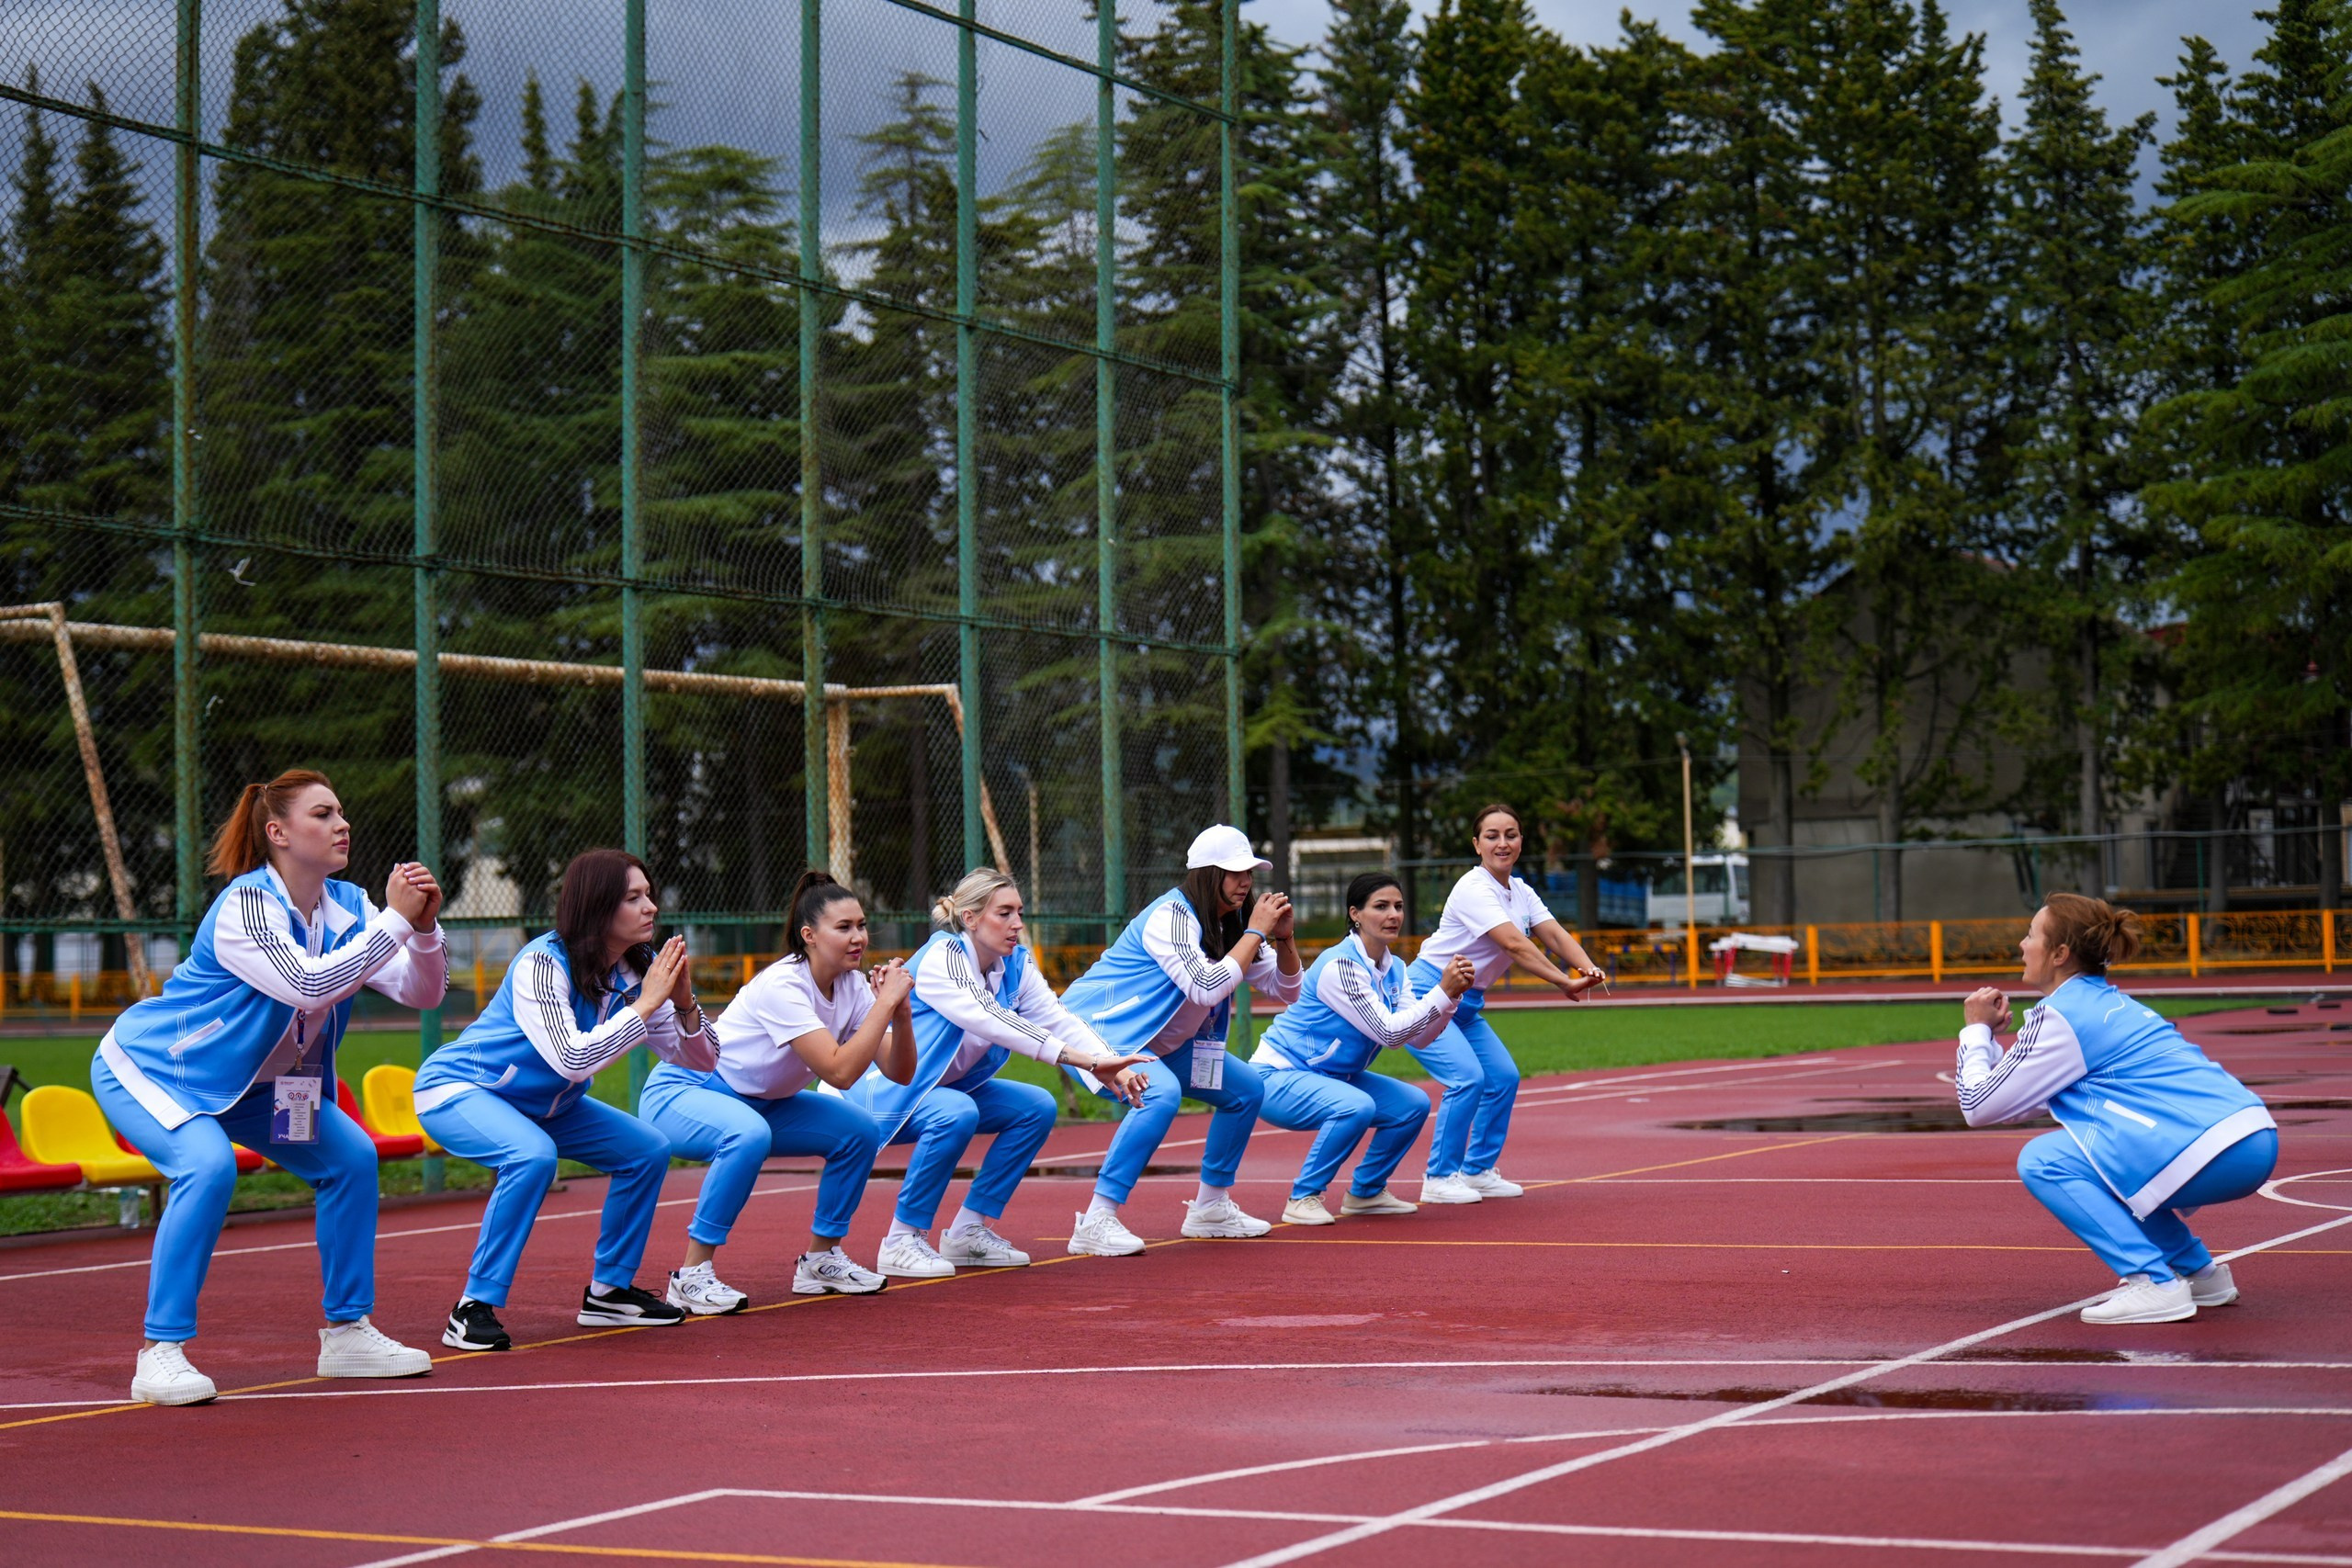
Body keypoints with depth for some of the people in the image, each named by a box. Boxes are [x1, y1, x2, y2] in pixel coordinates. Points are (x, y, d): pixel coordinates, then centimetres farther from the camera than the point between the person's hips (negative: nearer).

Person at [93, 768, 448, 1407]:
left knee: (352, 1156, -3)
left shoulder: (346, 906, -7)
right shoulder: (244, 904, -28)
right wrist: (394, 920, -38)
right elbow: (309, 984, -41)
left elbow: (422, 993, -10)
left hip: (244, 1082, 8)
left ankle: (347, 1333, 8)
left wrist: (424, 928, -28)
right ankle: (160, 1354, -25)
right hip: (143, 1067, -8)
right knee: (209, 1165, -32)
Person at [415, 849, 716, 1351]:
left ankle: (608, 1291, 15)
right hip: (455, 1088, -8)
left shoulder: (635, 972, -7)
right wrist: (645, 1004, -33)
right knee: (534, 1155, -35)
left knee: (647, 1150, 1)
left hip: (537, 1103, 8)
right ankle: (474, 1309, -27)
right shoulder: (543, 964, -28)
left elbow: (700, 1060, -3)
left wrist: (684, 1002, -22)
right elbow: (573, 1059, -39)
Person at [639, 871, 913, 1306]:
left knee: (860, 1131, -4)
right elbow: (840, 1071, -36)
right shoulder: (782, 986, -28)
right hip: (679, 1092, -8)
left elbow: (900, 1073, -9)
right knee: (749, 1135, -38)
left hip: (756, 1103, 8)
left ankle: (821, 1259, 11)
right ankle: (692, 1274, -27)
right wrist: (886, 1001, -33)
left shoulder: (852, 987, -6)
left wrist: (901, 1010, -25)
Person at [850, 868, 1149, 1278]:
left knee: (1037, 1107, -6)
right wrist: (1086, 1060, -43)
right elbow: (994, 1021, -37)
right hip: (886, 1090, -8)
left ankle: (968, 1232, 3)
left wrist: (1112, 1065, -32)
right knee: (956, 1114, -35)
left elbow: (1056, 1018, -13)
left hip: (947, 1089, 8)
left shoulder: (1016, 964, -2)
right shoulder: (942, 957, -25)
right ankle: (901, 1241, -21)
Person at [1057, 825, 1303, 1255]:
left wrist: (1283, 938, -10)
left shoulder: (1226, 927, 4)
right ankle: (1096, 1223, -35)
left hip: (1156, 1042, 10)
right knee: (1161, 1093, -36)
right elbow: (1207, 989, -33)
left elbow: (1285, 989, 8)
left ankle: (1210, 1206, 20)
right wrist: (1256, 932, -25)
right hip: (1095, 1029, -10)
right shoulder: (1171, 916, -22)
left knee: (1247, 1089, 8)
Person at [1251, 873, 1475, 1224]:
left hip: (1331, 1077, 9)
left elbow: (1418, 1037, -2)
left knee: (1414, 1105, 0)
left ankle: (1365, 1192, 16)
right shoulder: (1339, 965, -25)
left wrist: (1453, 996, -15)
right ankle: (1303, 1198, -18)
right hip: (1277, 1077, -9)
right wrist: (1442, 992, -28)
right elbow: (1390, 1033, -27)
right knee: (1356, 1106, -33)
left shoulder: (1393, 969, 4)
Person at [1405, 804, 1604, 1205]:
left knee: (1504, 1078, 3)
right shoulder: (1475, 889, -21)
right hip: (1426, 995, -9)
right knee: (1467, 1077, -21)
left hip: (1466, 1004, 9)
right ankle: (1439, 1178, -11)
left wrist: (1588, 968, -26)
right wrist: (1564, 983, -37)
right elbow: (1514, 944, -31)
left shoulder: (1520, 891, 5)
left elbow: (1555, 935, -7)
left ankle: (1477, 1170, 16)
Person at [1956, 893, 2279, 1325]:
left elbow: (1979, 1106, 2)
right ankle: (2199, 1272, 23)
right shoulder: (2110, 1003, 23)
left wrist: (1977, 1031, 14)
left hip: (2209, 1150, -9)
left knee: (2043, 1161, -3)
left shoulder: (2060, 1015, -4)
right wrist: (1992, 1039, 23)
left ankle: (2154, 1284, -9)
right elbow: (2027, 1102, 30)